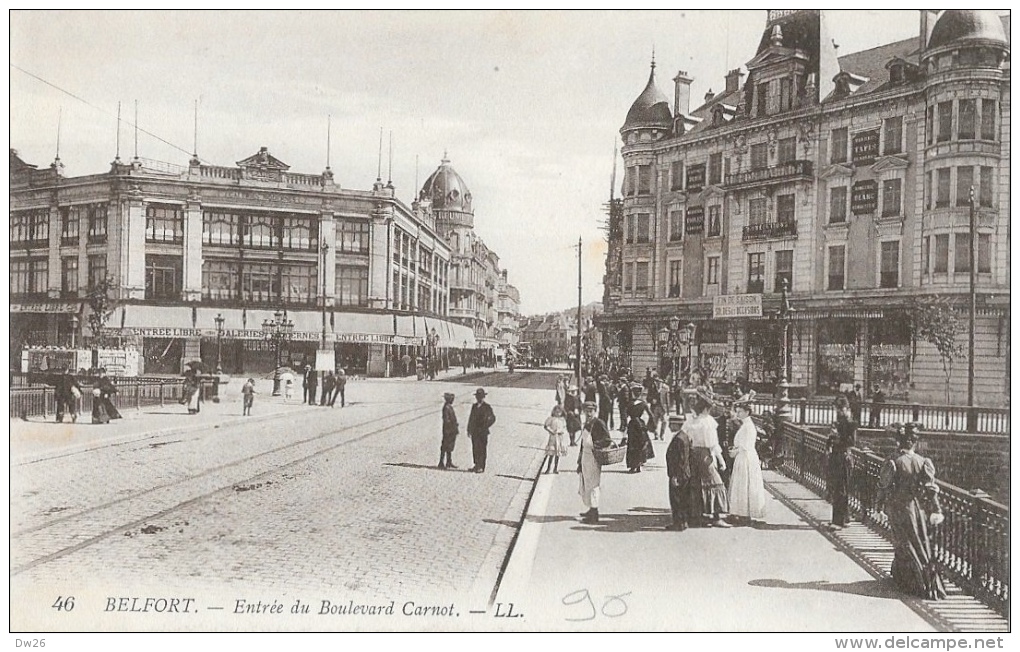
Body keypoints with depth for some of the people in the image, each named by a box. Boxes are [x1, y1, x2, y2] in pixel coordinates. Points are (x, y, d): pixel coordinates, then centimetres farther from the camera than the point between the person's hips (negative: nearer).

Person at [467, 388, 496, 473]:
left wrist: (485, 427, -9)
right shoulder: (474, 406, 12)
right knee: (475, 449, 7)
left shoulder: (487, 407, -4)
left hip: (483, 432, -5)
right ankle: (477, 465, 17)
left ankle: (481, 467, 0)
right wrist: (469, 429, 11)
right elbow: (471, 418, 16)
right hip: (474, 431, 5)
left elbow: (493, 418, -7)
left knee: (482, 449, -4)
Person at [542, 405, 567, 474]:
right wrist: (551, 431, -16)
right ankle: (548, 468, 4)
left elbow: (565, 427, 12)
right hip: (553, 437, -4)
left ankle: (555, 468, 18)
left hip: (560, 437, 4)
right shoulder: (551, 418, -5)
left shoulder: (562, 419, 6)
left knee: (558, 453, 8)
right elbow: (545, 426, -4)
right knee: (551, 454, -5)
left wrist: (561, 431, -8)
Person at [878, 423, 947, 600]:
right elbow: (931, 489, -4)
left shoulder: (892, 462, -12)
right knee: (922, 544, 14)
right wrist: (936, 511, 3)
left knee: (904, 545, 9)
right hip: (917, 508, 2)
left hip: (898, 509, -2)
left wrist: (884, 504, 9)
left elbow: (883, 486, -7)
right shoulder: (923, 462, -6)